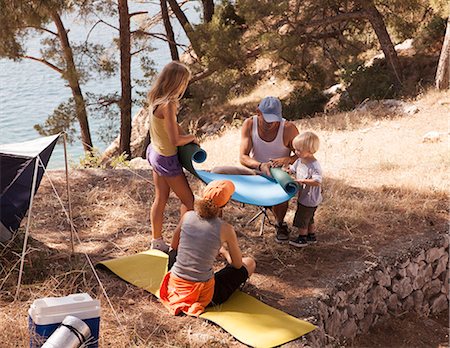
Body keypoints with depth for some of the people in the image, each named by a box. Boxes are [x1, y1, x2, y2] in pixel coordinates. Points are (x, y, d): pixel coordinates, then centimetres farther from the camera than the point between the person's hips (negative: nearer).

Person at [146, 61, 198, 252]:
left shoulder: (155, 99, -1)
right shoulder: (168, 104, -29)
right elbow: (175, 140, -28)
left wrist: (184, 135, 3)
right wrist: (192, 137, -11)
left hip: (154, 152, 8)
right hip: (166, 159, -8)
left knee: (160, 199, 19)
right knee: (188, 199, 9)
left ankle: (156, 241, 30)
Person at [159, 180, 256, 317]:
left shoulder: (187, 216, -5)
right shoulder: (225, 229, -15)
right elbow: (238, 264, 1)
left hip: (175, 286, 5)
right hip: (204, 295, -5)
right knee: (250, 262, 18)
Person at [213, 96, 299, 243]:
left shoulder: (288, 128, -15)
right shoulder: (249, 124, -10)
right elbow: (243, 157, -15)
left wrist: (288, 159, -30)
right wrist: (260, 166, -36)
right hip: (254, 171, 3)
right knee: (217, 172, -17)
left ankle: (280, 224, -3)